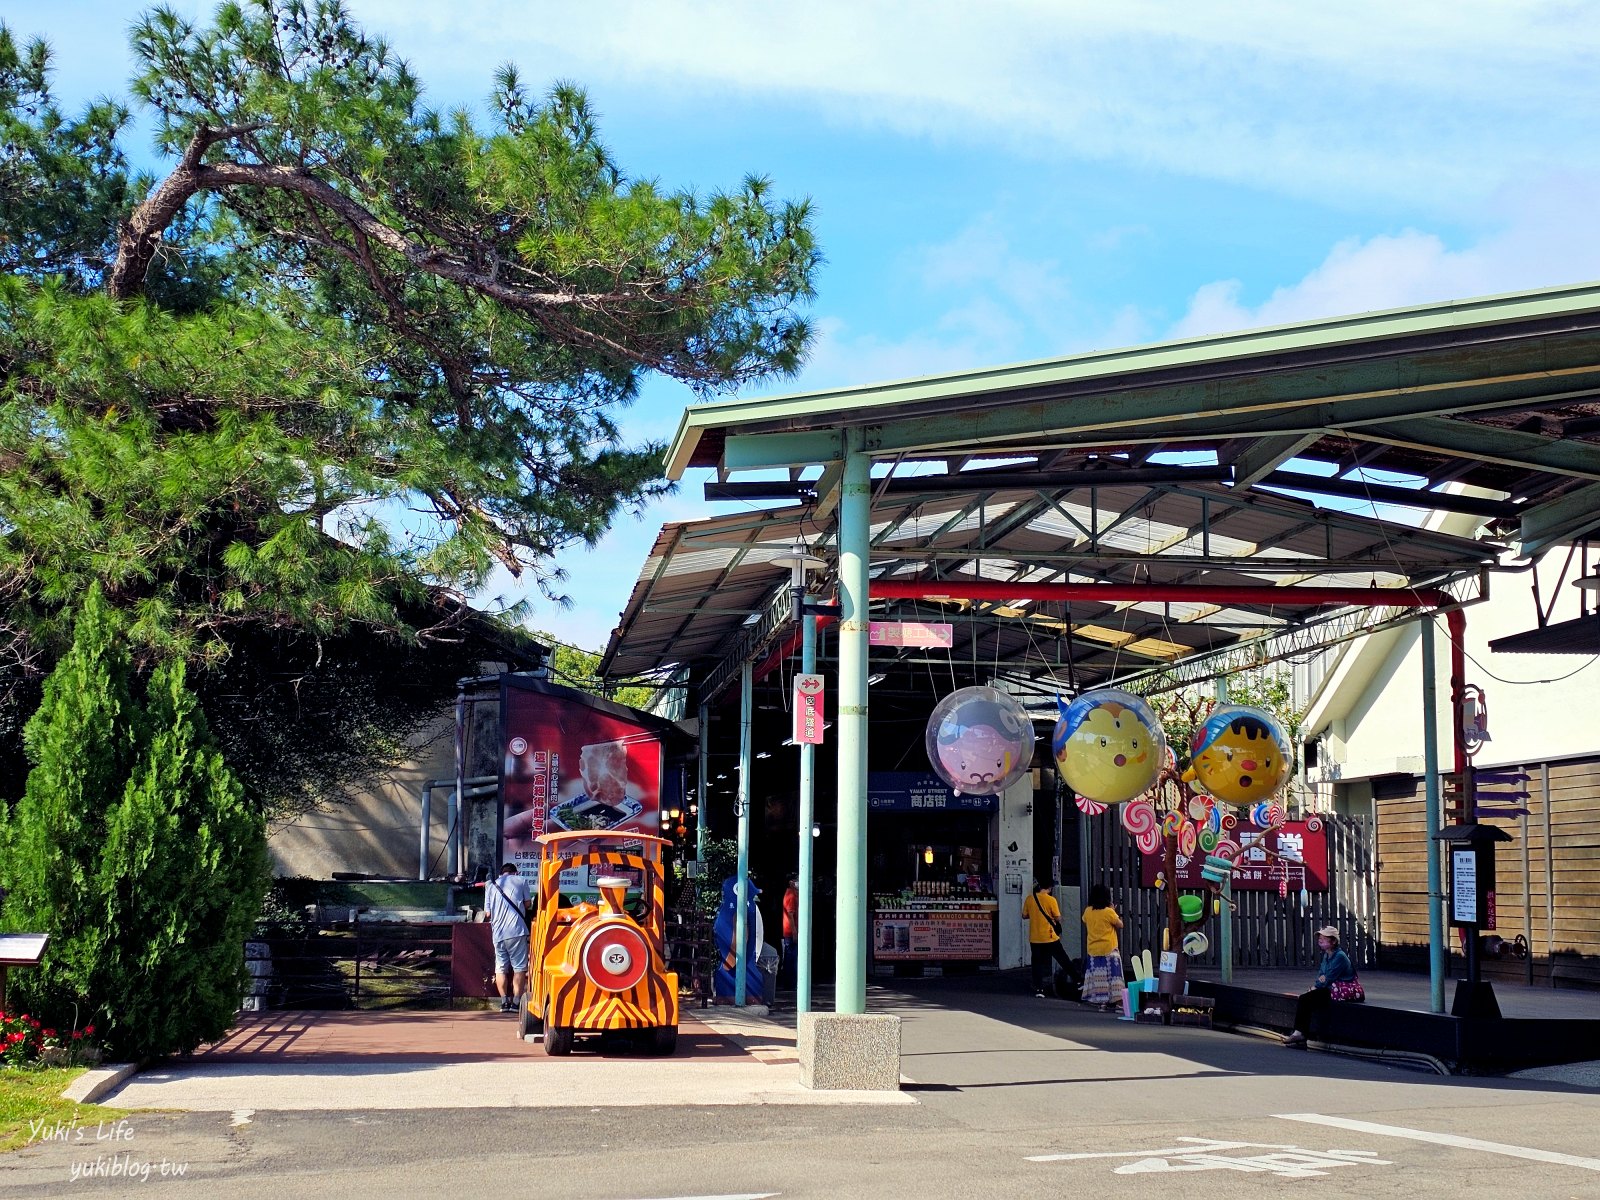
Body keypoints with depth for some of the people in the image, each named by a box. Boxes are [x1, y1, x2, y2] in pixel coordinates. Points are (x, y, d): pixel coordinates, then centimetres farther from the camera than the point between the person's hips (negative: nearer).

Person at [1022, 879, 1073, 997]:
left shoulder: (1029, 899, -1)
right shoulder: (1051, 900, -11)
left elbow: (1024, 916, 8)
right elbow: (1058, 918, -8)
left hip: (1034, 938, 3)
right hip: (1050, 938, -3)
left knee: (1037, 963, 8)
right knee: (1064, 961, 8)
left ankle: (1038, 989, 4)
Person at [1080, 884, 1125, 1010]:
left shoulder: (1087, 911, 0)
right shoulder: (1109, 912, -14)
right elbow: (1120, 925, -3)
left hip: (1092, 950, 4)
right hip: (1109, 950, -4)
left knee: (1096, 975, 10)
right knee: (1111, 974, 0)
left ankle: (1095, 999, 11)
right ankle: (1113, 1000, -4)